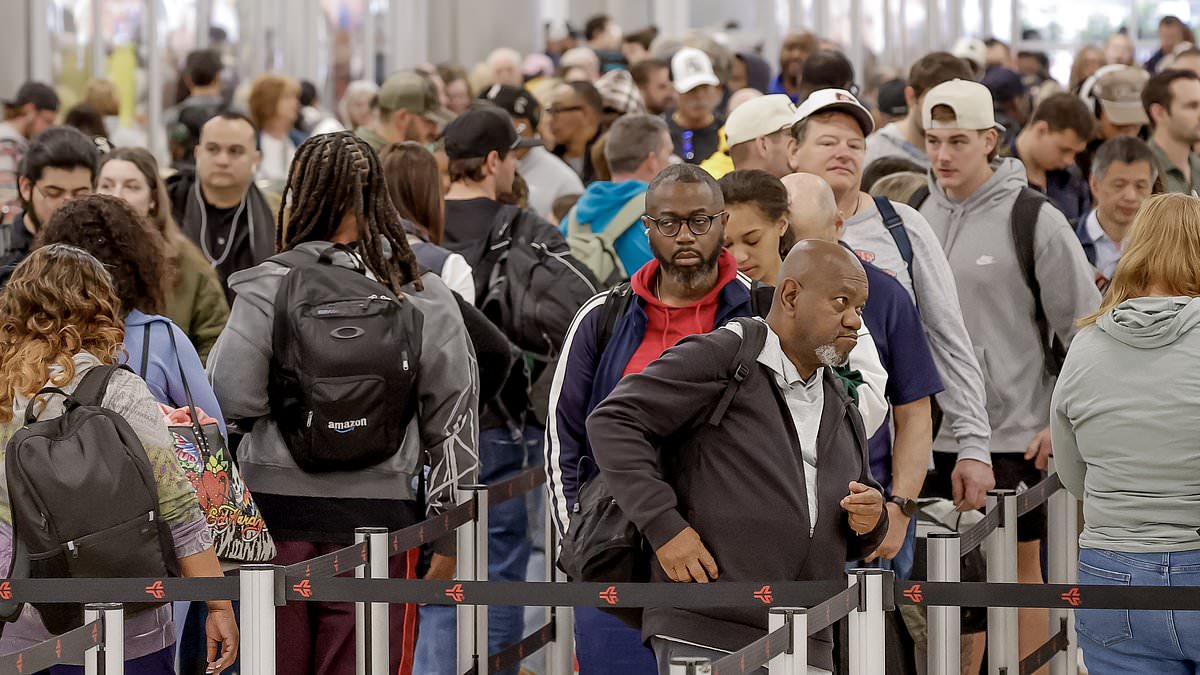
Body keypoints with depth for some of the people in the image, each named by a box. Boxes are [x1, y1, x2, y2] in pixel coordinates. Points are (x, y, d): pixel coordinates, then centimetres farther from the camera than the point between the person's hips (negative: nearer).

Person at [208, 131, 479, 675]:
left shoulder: (269, 287, -6)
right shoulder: (425, 297, 2)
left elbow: (232, 395, -11)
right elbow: (454, 421, 5)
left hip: (278, 508, -1)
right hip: (379, 511, 1)